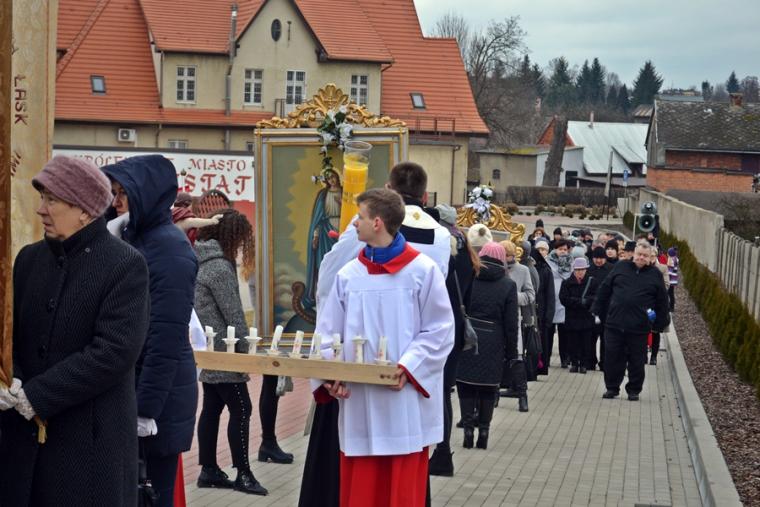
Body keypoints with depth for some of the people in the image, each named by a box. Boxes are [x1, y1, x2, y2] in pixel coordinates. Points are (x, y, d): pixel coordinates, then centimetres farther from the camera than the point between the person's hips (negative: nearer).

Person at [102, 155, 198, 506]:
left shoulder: (170, 248, -14)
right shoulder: (130, 239, 10)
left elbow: (167, 337, -18)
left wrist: (145, 409, -19)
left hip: (157, 397, -8)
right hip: (125, 387, 8)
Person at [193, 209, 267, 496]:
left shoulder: (202, 261, 12)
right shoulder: (220, 266, -18)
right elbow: (233, 313, -18)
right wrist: (245, 347, -10)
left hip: (208, 350, 10)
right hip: (223, 352, -10)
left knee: (212, 408, 12)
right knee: (240, 410, -4)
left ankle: (209, 470, 16)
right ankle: (243, 474, -1)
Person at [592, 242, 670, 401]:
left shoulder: (655, 274, 5)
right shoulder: (620, 267, 6)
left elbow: (662, 300, 8)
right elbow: (604, 291, 9)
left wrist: (660, 323, 5)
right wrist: (598, 312, 7)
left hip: (639, 327, -1)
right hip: (614, 323, 1)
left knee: (636, 361, 7)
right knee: (612, 358, 5)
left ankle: (634, 390, 21)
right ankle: (612, 387, 19)